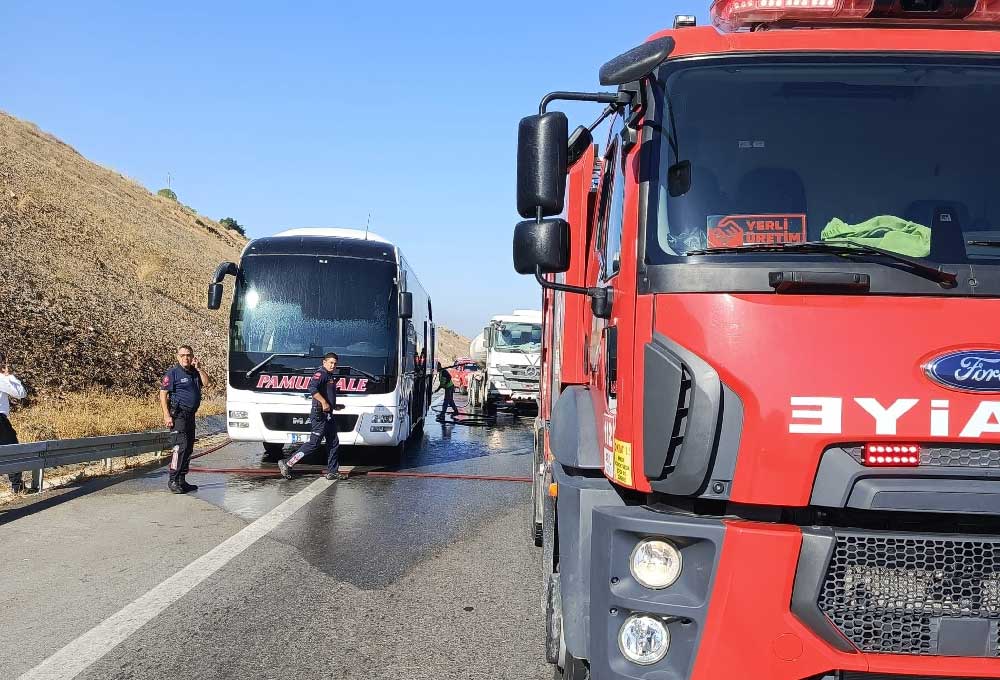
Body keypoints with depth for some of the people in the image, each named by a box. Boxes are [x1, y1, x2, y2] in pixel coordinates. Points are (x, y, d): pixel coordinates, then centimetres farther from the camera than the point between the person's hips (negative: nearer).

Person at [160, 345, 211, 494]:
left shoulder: (194, 372, 14)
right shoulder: (173, 373, -7)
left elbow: (207, 383, 4)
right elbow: (163, 394, -11)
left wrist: (199, 368, -2)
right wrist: (167, 415, -18)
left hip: (190, 415, 8)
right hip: (179, 414, -8)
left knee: (188, 448, 11)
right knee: (181, 446, -18)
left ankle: (182, 481, 18)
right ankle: (173, 481, -17)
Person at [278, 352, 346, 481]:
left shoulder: (331, 377, 19)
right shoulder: (321, 374, -11)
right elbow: (312, 388, -30)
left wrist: (334, 406, 27)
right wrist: (324, 402, -32)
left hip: (328, 416, 10)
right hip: (320, 414, -10)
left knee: (333, 443, 11)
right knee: (314, 443, -9)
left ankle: (332, 472, 16)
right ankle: (287, 464, -3)